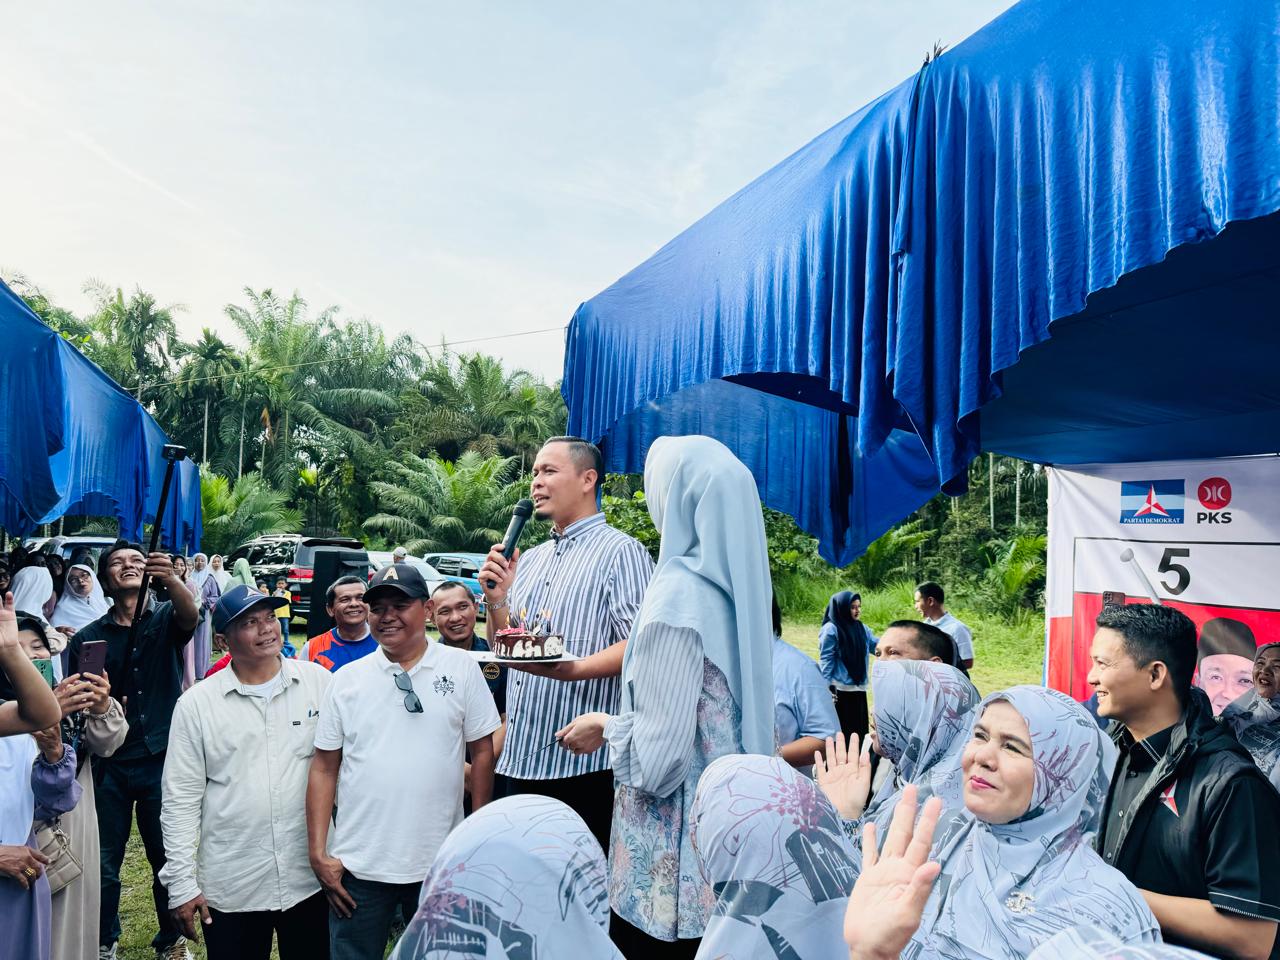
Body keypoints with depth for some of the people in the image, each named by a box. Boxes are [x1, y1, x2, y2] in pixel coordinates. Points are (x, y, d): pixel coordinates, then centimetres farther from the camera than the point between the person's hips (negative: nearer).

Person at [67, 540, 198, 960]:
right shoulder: (87, 638, 3)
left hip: (162, 760, -1)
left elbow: (190, 614, -24)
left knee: (169, 858, 9)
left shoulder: (166, 621, 1)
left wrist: (170, 578, -44)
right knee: (104, 862, 8)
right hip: (108, 764, 1)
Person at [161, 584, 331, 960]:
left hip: (310, 878, 1)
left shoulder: (319, 682, -3)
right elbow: (181, 799, -1)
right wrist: (181, 883, -3)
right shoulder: (196, 703, -3)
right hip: (230, 888, 0)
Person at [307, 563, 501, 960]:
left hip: (442, 864, -1)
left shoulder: (462, 668, -3)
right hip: (358, 866, 1)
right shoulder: (347, 679, 1)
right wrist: (318, 854, -1)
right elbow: (324, 769, 3)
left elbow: (482, 751, 1)